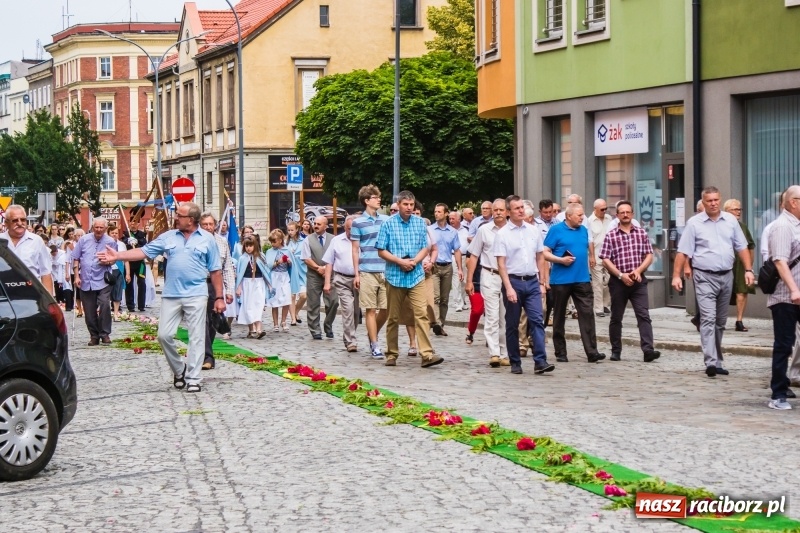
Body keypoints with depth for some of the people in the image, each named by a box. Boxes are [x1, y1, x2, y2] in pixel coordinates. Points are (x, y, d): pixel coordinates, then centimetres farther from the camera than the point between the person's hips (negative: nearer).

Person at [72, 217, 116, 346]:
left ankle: (105, 334, -5)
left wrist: (108, 261, -16)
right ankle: (94, 336, 18)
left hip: (102, 281, -2)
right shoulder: (84, 240, 2)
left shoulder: (111, 242, -1)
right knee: (90, 311, 6)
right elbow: (76, 259, 7)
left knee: (104, 305, -19)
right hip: (86, 281, 2)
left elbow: (114, 260, 7)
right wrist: (77, 276, 0)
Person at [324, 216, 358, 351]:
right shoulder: (336, 241, 8)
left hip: (360, 280, 1)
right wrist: (327, 283, 2)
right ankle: (350, 341, -12)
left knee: (357, 310, 8)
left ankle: (347, 337, 25)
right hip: (342, 280, -1)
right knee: (347, 308, -12)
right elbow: (329, 263, 9)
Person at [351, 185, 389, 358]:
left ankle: (373, 334, 28)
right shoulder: (358, 223, 2)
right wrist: (356, 274, 0)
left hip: (386, 271, 3)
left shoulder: (387, 220, 11)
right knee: (371, 309, -1)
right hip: (367, 272, -3)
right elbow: (355, 250, 4)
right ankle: (375, 344, 5)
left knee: (386, 308, 4)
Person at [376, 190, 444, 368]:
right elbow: (381, 251, -1)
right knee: (393, 318, 7)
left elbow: (425, 248, 8)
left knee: (422, 314, -11)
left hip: (416, 276, 1)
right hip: (395, 276, -1)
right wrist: (400, 261, -13)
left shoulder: (420, 223, 7)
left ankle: (427, 355, -16)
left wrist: (414, 261, -11)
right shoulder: (388, 224, 0)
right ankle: (391, 354, 17)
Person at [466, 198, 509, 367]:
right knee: (492, 316, -7)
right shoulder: (484, 230, 2)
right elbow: (474, 256, 5)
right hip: (490, 277, -2)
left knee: (505, 318, 8)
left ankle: (504, 354, 15)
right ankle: (494, 354, -11)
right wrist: (469, 280, 1)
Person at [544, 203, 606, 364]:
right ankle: (560, 353, 15)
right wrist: (561, 260, -19)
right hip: (561, 280, -4)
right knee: (559, 317, 6)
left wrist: (586, 269, 16)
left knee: (587, 313, -7)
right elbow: (545, 253, -6)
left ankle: (591, 352, -9)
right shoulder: (556, 230, -4)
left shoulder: (583, 230, 12)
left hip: (582, 279, 4)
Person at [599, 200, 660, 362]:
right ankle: (616, 351, 17)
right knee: (616, 318, 7)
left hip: (638, 281, 0)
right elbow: (605, 260, -3)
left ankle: (648, 349, -19)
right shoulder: (610, 236, 2)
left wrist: (638, 271, -10)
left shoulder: (642, 233, 8)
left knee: (644, 315, -11)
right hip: (618, 281, 0)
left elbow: (649, 256, 6)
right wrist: (621, 275, -12)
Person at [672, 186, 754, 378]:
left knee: (720, 321, 12)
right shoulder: (694, 223, -3)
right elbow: (683, 252, -3)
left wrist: (748, 270, 3)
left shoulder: (730, 220, 8)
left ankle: (717, 361, 21)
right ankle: (711, 362, -22)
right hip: (705, 277, -4)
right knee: (708, 319, -15)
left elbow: (741, 247, 11)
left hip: (726, 276, 4)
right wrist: (676, 275, -9)